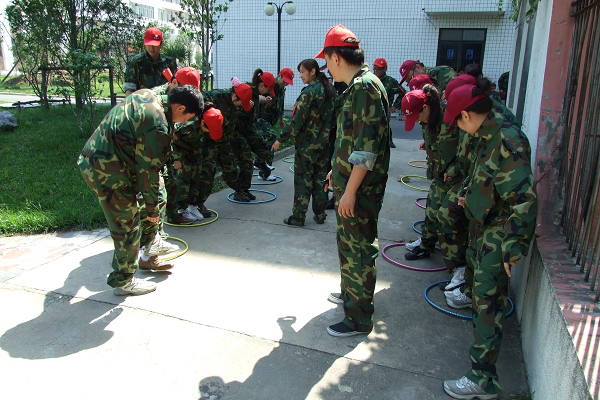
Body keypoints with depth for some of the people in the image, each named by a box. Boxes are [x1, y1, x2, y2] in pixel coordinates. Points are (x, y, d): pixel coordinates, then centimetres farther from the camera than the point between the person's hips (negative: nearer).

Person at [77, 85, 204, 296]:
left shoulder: (146, 94, 5)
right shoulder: (158, 127, -23)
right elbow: (149, 171, -17)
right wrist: (152, 208, -6)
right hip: (107, 171, -10)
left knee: (124, 221, 22)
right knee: (127, 225, 3)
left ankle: (125, 261, 39)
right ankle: (124, 281, 19)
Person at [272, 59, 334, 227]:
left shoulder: (309, 92, -17)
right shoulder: (329, 89, 6)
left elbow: (298, 119, -20)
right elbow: (332, 116, 11)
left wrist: (281, 138, -14)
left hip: (307, 143, -7)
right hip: (326, 142, 7)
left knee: (303, 179, 1)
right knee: (320, 177, 13)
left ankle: (298, 216, 7)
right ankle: (320, 214, 19)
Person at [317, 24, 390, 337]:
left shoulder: (365, 86, -19)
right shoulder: (358, 86, 12)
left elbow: (367, 147, -25)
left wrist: (350, 190, -24)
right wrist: (337, 170, 25)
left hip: (360, 189, -10)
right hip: (350, 183, 10)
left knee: (358, 250, 0)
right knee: (348, 242, 23)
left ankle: (358, 319, 14)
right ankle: (350, 293, 42)